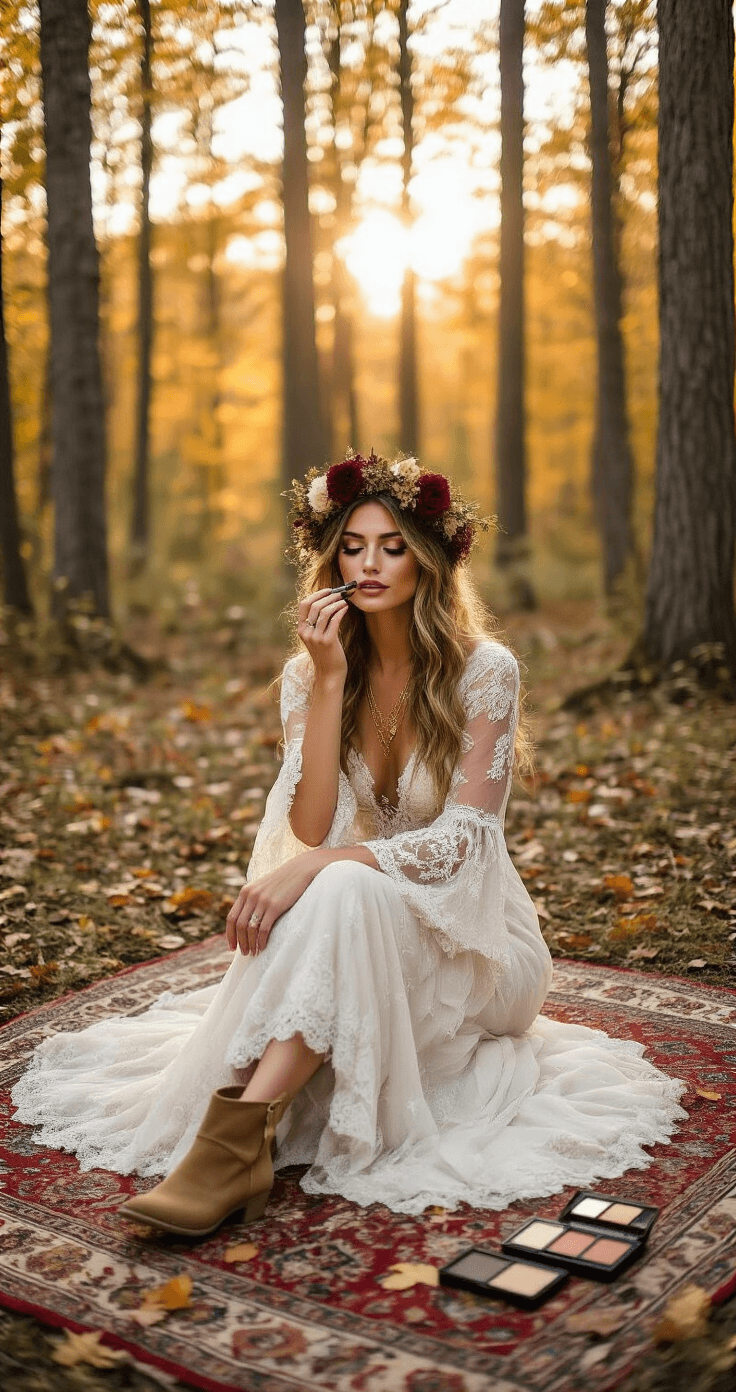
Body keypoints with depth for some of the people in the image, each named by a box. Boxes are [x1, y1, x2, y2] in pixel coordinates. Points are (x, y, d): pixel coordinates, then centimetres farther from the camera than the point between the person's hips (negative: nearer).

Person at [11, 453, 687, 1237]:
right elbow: (311, 826, -13)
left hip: (469, 944, -3)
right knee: (334, 886, -32)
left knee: (344, 888, -33)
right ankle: (237, 1155, -34)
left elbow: (466, 835, -19)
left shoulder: (484, 670, -12)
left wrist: (320, 865, -31)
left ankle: (240, 1138, -40)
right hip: (358, 937, 4)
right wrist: (331, 680, -20)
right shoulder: (308, 674, -1)